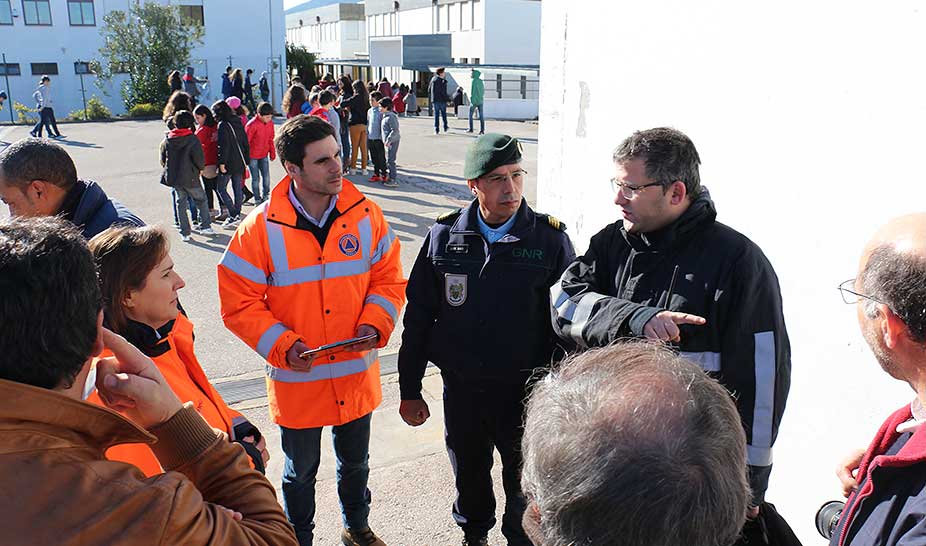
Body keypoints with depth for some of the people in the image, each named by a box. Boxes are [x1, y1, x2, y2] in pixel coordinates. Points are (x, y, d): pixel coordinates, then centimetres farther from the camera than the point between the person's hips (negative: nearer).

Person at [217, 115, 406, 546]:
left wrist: (375, 324, -15)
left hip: (357, 375, 3)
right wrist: (284, 346, -21)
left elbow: (389, 278, 1)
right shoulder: (260, 229, -15)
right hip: (297, 379, -2)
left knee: (355, 461, 24)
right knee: (301, 472, 19)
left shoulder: (366, 215, -7)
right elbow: (239, 304, -11)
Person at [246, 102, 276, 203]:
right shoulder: (252, 125, -21)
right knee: (256, 178, 2)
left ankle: (265, 196, 23)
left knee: (266, 177, 5)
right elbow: (246, 141, -15)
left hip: (264, 155, 5)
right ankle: (257, 200, 14)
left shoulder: (270, 123, -2)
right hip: (253, 156, -5)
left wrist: (272, 153, 13)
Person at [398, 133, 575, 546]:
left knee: (524, 484, 15)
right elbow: (419, 316, 1)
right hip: (461, 387, 2)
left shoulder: (550, 239, -10)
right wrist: (409, 390, 3)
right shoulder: (444, 237, -5)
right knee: (469, 474, 23)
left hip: (526, 389, -2)